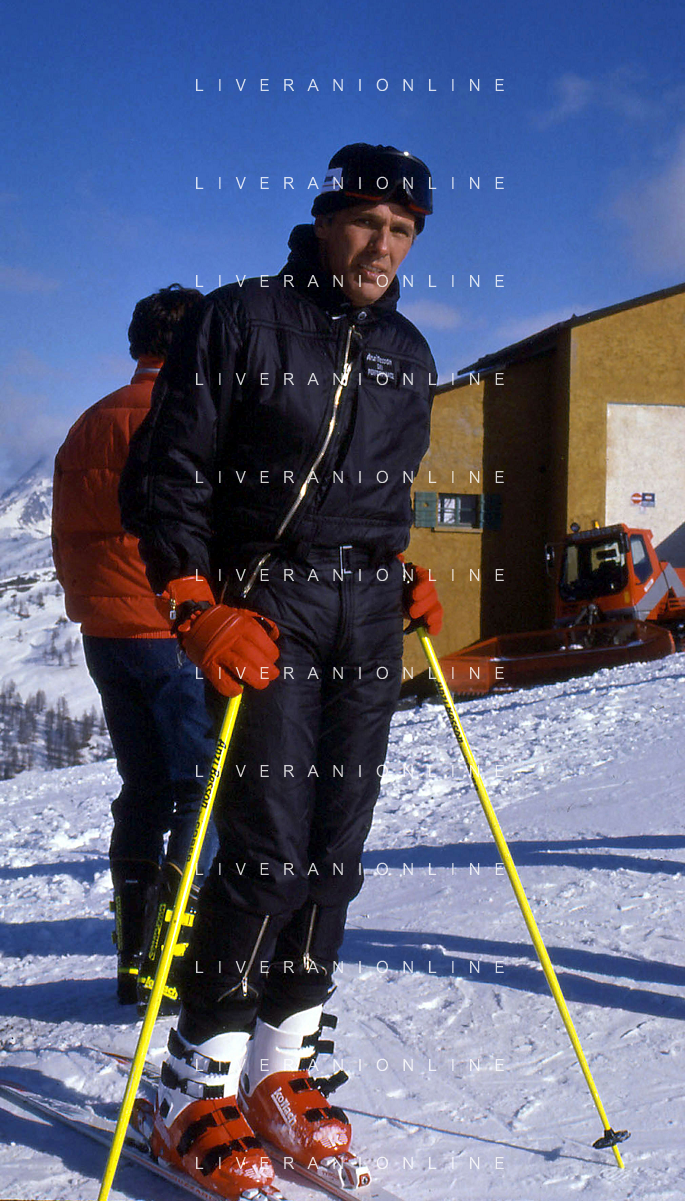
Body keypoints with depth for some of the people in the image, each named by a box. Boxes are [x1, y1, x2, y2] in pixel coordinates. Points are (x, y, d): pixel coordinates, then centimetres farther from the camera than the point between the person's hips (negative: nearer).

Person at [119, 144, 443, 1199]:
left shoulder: (408, 355, 16)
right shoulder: (238, 321, -1)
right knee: (270, 850, -13)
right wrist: (199, 610, -15)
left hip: (372, 617, 6)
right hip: (265, 609, -6)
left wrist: (406, 582, 11)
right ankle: (195, 1091, 0)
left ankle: (281, 1071, 15)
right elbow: (165, 479, -4)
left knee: (337, 851, 3)